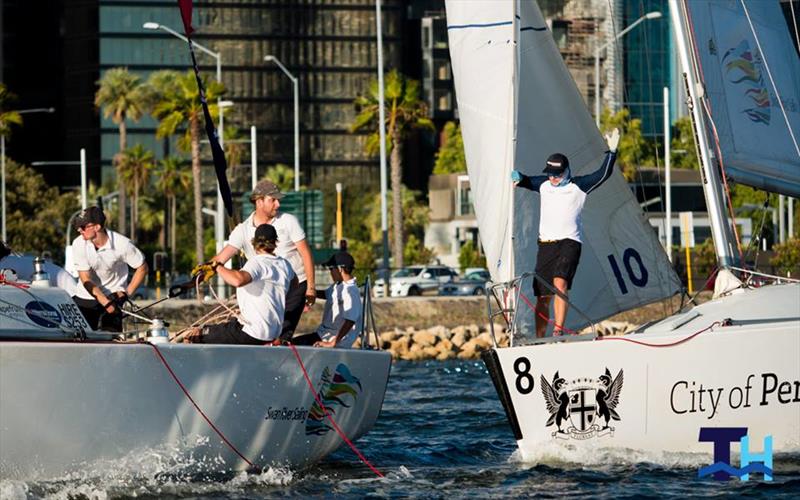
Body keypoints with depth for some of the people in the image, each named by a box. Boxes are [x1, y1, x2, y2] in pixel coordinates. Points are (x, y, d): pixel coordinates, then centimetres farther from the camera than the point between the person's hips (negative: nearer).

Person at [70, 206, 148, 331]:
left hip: (113, 296, -2)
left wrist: (126, 293, -11)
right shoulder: (78, 245, -17)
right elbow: (86, 280, -16)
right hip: (86, 297, 2)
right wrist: (106, 303, -24)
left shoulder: (122, 244, -20)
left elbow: (142, 268, -6)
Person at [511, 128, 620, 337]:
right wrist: (517, 178, 3)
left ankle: (558, 330, -32)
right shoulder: (543, 185, 14)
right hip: (546, 243, 5)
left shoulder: (578, 186, 2)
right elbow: (524, 180, 25)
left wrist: (611, 152, -10)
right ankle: (539, 339, 14)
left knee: (560, 282, -27)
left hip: (569, 242, -5)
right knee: (542, 296, 6)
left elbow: (603, 174, -3)